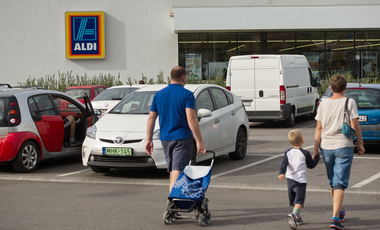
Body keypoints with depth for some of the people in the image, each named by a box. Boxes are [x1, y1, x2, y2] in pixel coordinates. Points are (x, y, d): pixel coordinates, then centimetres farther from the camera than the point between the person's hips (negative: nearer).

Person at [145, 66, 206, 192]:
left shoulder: (159, 94, 9)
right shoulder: (187, 94, -9)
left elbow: (151, 118, 9)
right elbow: (191, 119, -17)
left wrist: (149, 140, 15)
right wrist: (199, 141, -17)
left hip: (165, 139, 6)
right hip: (182, 139, -6)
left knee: (172, 171, 18)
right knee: (178, 172, -9)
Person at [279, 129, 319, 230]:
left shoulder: (288, 152, 6)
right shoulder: (305, 153, -4)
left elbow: (284, 163, -8)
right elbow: (311, 165, 6)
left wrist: (282, 173, -17)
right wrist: (316, 157, 22)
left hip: (290, 179, 5)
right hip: (300, 180, -5)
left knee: (293, 201, 19)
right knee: (299, 200, -12)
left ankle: (297, 218, 30)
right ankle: (294, 214, -36)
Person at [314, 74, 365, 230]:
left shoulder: (323, 104, 5)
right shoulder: (349, 102, -5)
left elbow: (318, 128, 4)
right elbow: (354, 125, -8)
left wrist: (315, 149, 9)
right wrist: (360, 144, 3)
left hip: (326, 146, 4)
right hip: (343, 146, -4)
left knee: (332, 182, 19)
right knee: (340, 183, -5)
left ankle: (339, 211, 36)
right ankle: (335, 217, -16)